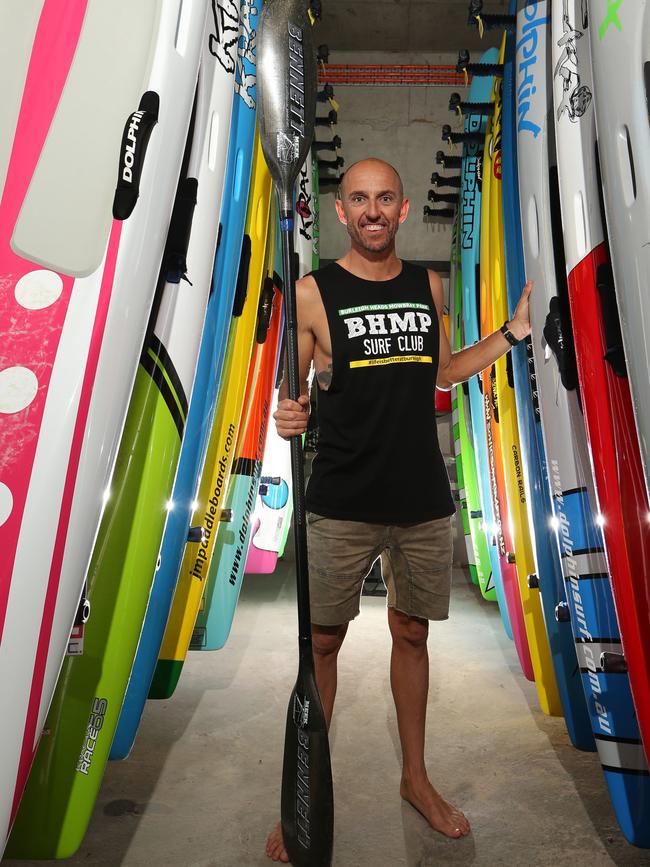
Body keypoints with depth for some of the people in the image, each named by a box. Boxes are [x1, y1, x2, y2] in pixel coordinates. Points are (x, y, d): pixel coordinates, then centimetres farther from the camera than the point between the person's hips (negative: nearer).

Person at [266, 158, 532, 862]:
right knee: (322, 643, 6)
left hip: (424, 500, 4)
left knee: (412, 634, 16)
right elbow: (292, 391, 1)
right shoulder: (312, 292, -2)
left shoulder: (428, 285, 10)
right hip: (342, 505, -3)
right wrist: (287, 415, -22)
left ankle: (415, 777, 39)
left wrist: (513, 332, 12)